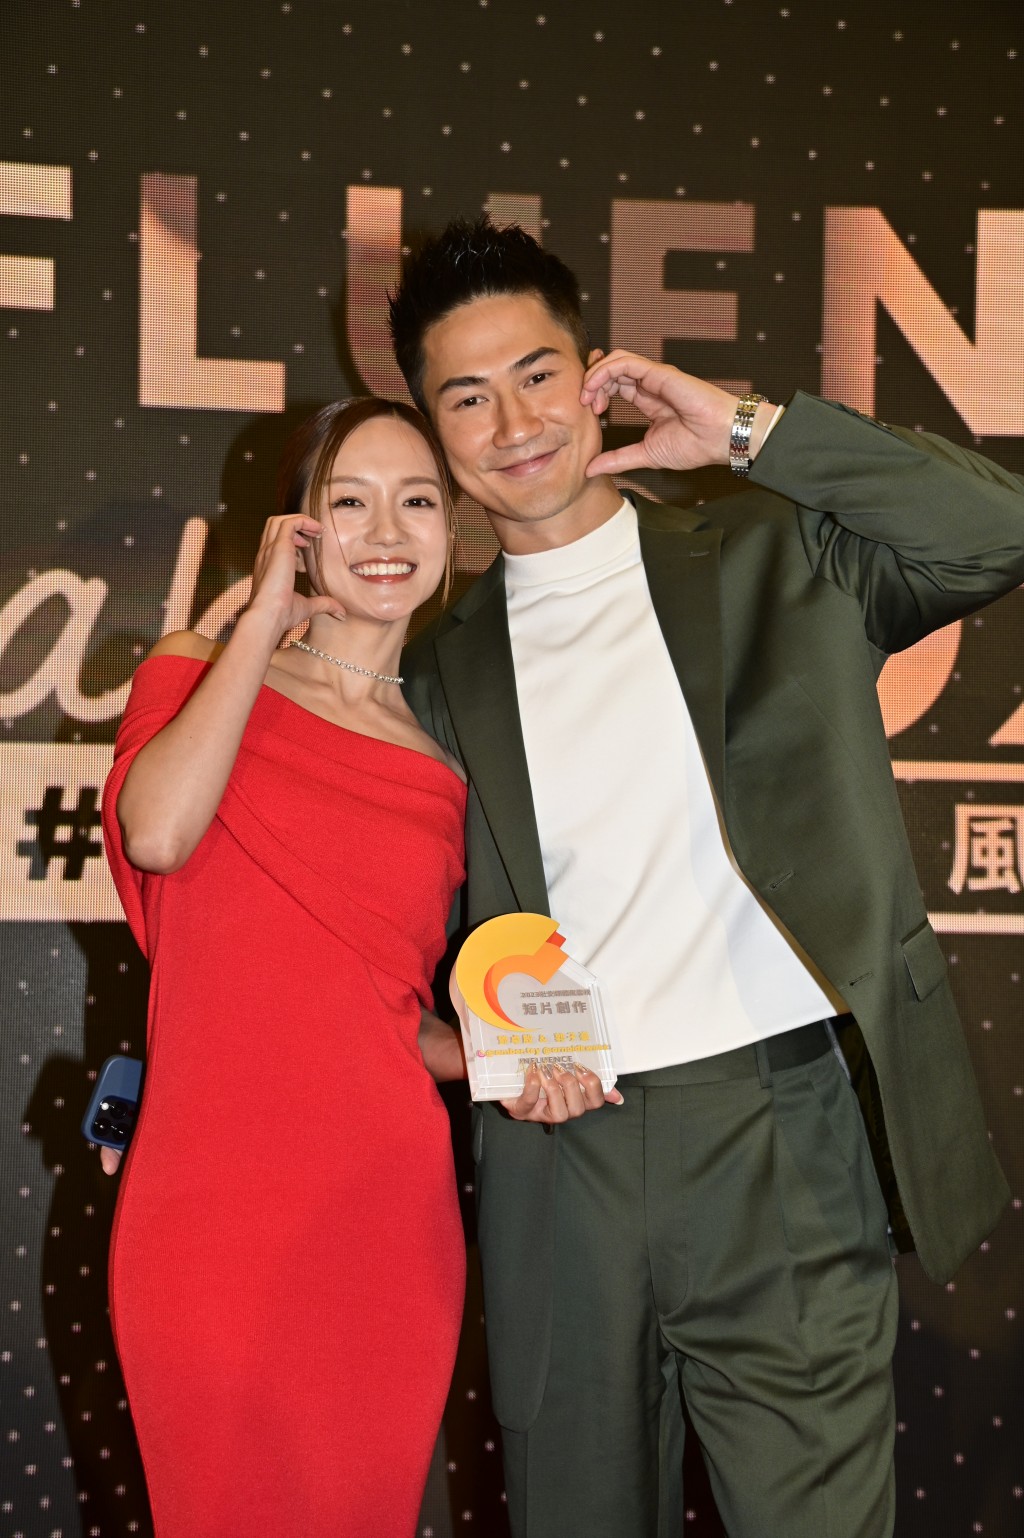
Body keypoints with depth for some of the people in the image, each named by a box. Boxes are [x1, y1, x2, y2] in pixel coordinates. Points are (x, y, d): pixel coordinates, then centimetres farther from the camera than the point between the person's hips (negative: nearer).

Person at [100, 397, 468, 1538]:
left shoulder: (446, 771, 14)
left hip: (387, 1224, 3)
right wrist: (265, 615, -7)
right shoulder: (198, 676, 6)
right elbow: (160, 832, -17)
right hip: (214, 1221, -3)